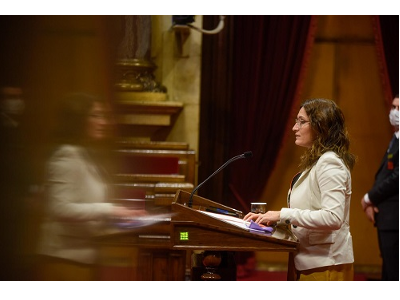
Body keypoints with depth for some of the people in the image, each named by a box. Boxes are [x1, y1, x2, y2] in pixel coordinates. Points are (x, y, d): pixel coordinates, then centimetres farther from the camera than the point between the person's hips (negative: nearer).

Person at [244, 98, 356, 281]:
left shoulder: (329, 163, -15)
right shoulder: (315, 162, 17)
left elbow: (333, 218, -26)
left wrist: (284, 214, -22)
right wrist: (272, 218, 5)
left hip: (326, 266, -9)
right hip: (310, 262, 9)